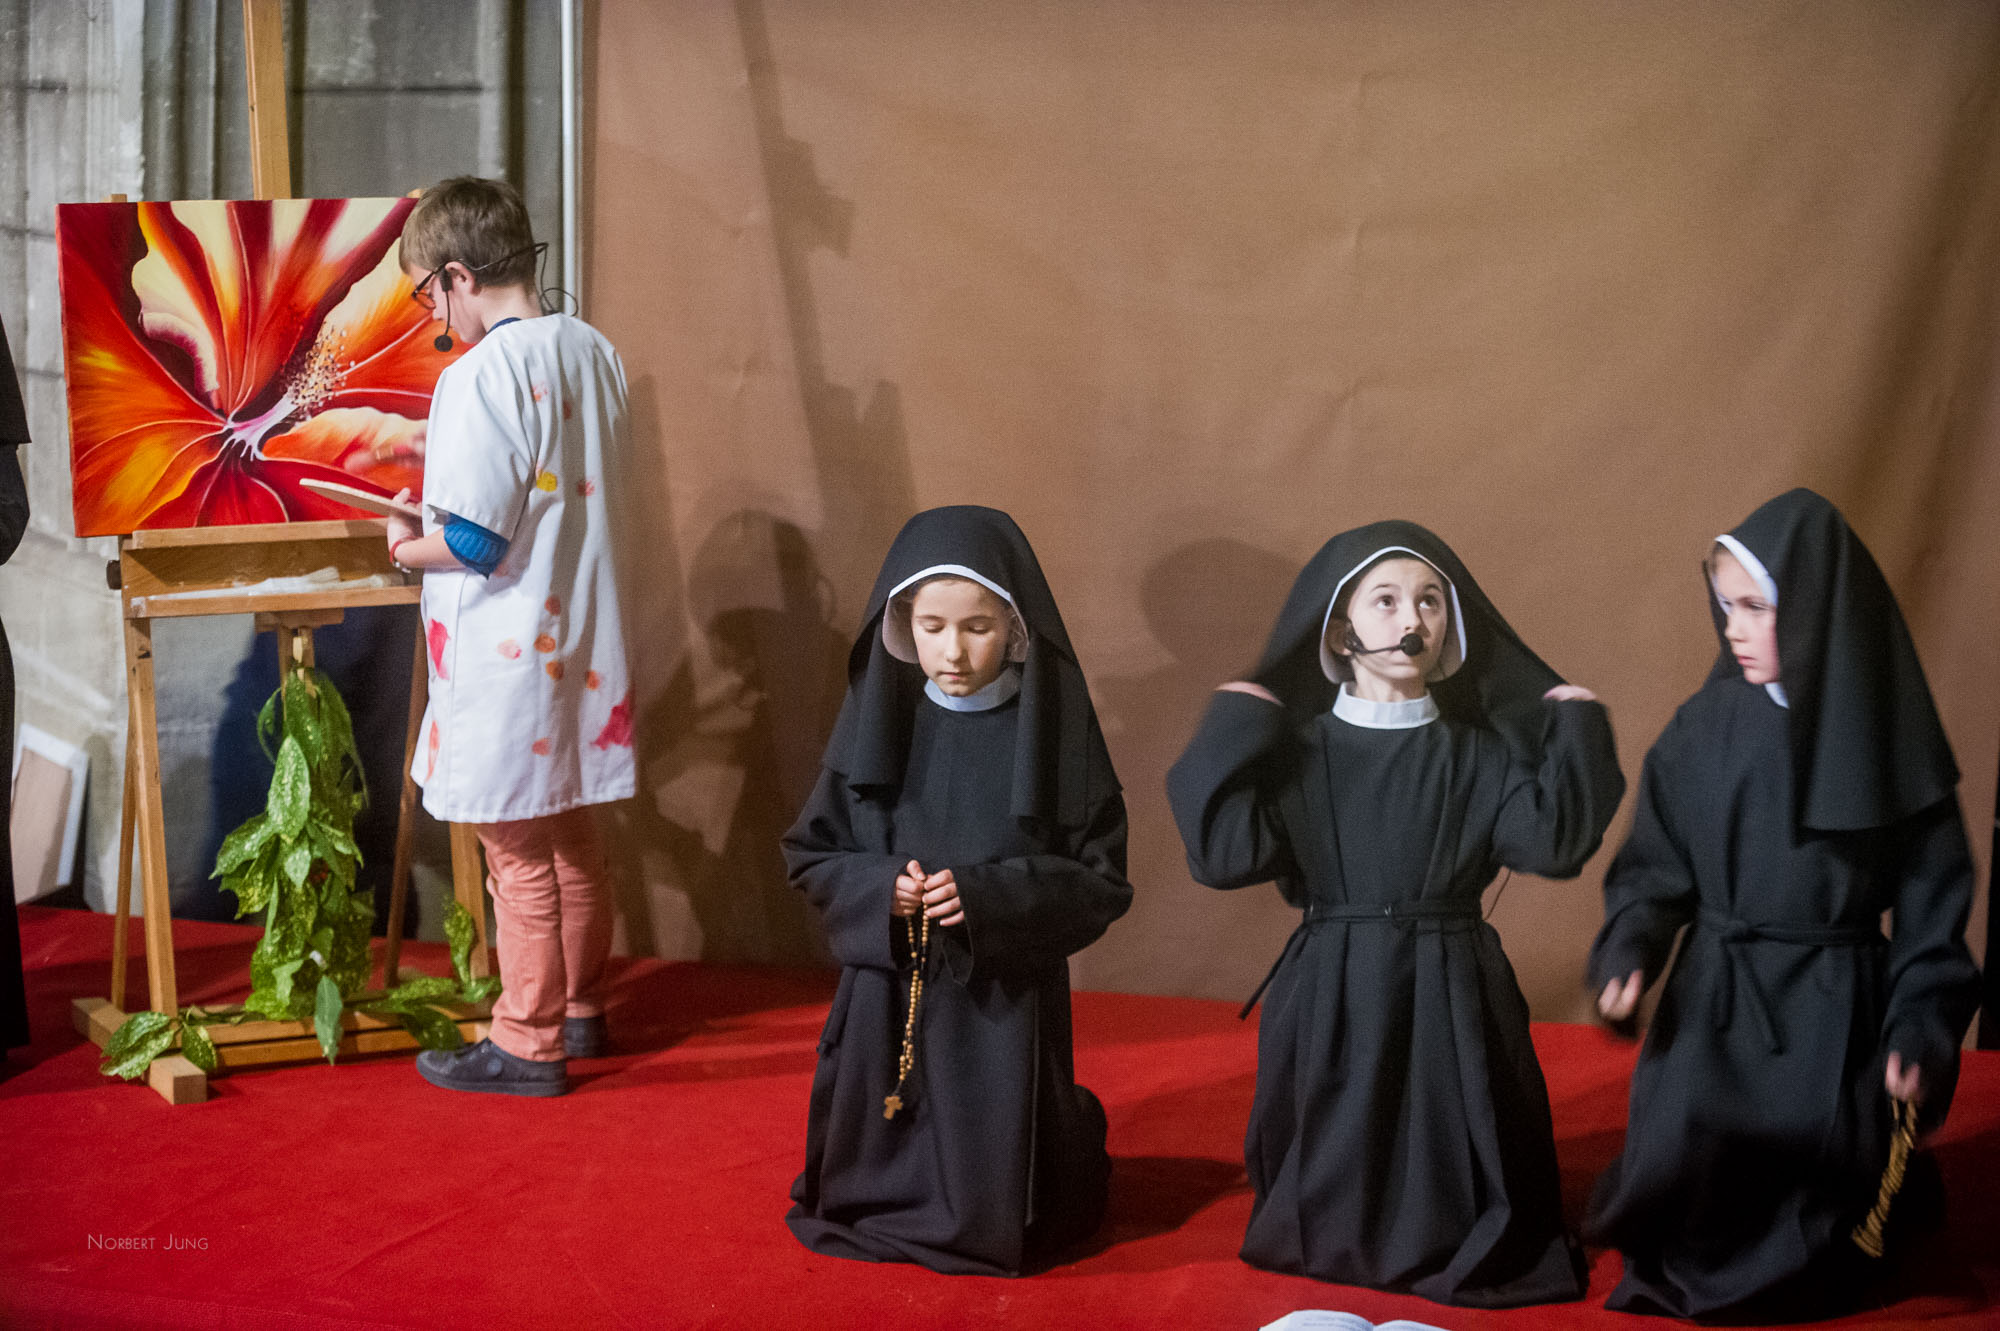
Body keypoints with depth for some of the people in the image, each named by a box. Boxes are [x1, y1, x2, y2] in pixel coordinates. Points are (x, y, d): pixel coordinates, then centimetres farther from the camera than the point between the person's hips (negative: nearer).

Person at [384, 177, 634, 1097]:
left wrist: (409, 547, -3)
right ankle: (579, 1010, 33)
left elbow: (477, 543, -23)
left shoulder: (480, 376, -21)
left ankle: (527, 1045, 15)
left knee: (521, 857, 4)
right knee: (573, 840, 19)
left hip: (506, 655, -8)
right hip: (579, 642, 8)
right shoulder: (592, 351, 4)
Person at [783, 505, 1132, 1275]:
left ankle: (1064, 1147, 35)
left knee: (990, 1224, 2)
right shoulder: (878, 720, -1)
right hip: (888, 996, 3)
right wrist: (878, 888, -15)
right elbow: (811, 853, 5)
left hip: (1007, 1003, -2)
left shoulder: (1053, 728, -8)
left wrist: (990, 898, -21)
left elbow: (1102, 881, -7)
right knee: (865, 1201, 9)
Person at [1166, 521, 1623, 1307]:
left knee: (1451, 1208, 4)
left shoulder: (1481, 756, 4)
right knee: (1327, 1228, 7)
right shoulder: (1294, 750, 0)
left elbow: (1554, 840, -10)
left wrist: (1579, 736, -9)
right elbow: (1223, 853, -13)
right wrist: (1229, 737, -12)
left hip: (1452, 1002, 1)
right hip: (1330, 1004, -1)